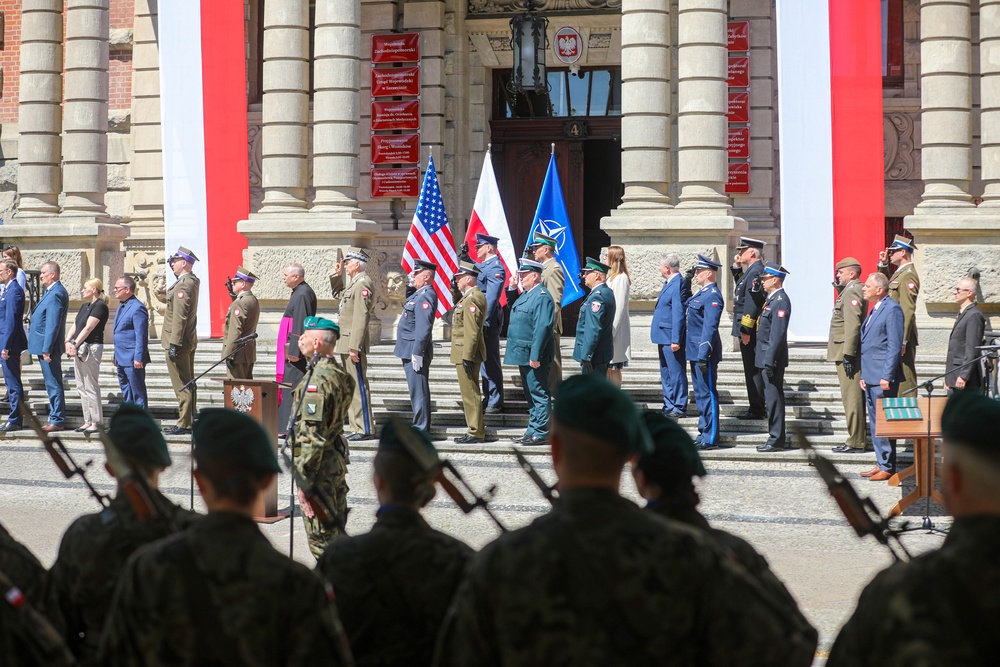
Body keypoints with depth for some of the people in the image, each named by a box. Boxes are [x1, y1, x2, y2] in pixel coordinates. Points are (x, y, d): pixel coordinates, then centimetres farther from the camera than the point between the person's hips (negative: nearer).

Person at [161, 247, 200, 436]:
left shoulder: (183, 285, -19)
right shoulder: (192, 281, 12)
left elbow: (179, 317, -24)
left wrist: (174, 344, -24)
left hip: (179, 343, -11)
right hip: (188, 342, 11)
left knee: (182, 386, -7)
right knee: (188, 384, 13)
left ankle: (184, 424, -6)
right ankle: (188, 422, 19)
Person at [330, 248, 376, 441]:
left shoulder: (363, 283, -15)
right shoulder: (354, 282, 16)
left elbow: (361, 317, -21)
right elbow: (339, 293, 38)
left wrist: (354, 347, -24)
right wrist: (337, 276, 20)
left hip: (353, 342, -11)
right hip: (346, 343, 11)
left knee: (359, 385, -8)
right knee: (352, 385, 13)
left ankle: (365, 429, -6)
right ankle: (358, 427, 17)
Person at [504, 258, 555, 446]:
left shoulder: (542, 297, -17)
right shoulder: (526, 295, 15)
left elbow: (542, 328, -23)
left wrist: (535, 356, -25)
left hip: (535, 357, -10)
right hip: (524, 355, 10)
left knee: (538, 394, -5)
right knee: (530, 394, 14)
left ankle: (540, 433, -1)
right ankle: (533, 431, 21)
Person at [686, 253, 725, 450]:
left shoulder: (712, 296, -16)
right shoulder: (701, 293, 14)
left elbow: (710, 327, -21)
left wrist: (703, 355, -24)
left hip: (705, 352, -10)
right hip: (696, 351, 10)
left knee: (707, 394, -6)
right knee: (700, 393, 15)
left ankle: (711, 439, -2)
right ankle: (704, 433, 24)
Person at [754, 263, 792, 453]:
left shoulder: (781, 301, -15)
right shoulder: (771, 299, 16)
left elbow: (777, 334, -21)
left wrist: (769, 361, -23)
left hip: (773, 358, -10)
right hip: (765, 358, 10)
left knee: (774, 398, -7)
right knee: (771, 398, 12)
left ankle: (776, 440, -4)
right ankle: (775, 438, 17)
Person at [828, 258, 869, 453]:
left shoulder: (852, 292, -15)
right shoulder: (849, 290, 17)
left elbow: (853, 325, -23)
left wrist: (848, 354, -25)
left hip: (847, 354, -11)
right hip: (847, 353, 11)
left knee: (852, 397, -7)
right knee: (852, 398, 13)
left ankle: (855, 443, -5)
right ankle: (856, 439, 18)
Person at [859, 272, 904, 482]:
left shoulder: (892, 309, -12)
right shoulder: (874, 310, 18)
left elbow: (895, 346, -17)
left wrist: (887, 377, -20)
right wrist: (864, 375, 17)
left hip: (883, 379, -10)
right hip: (870, 378, 10)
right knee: (875, 423, 13)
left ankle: (887, 467, -1)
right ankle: (881, 463, 19)